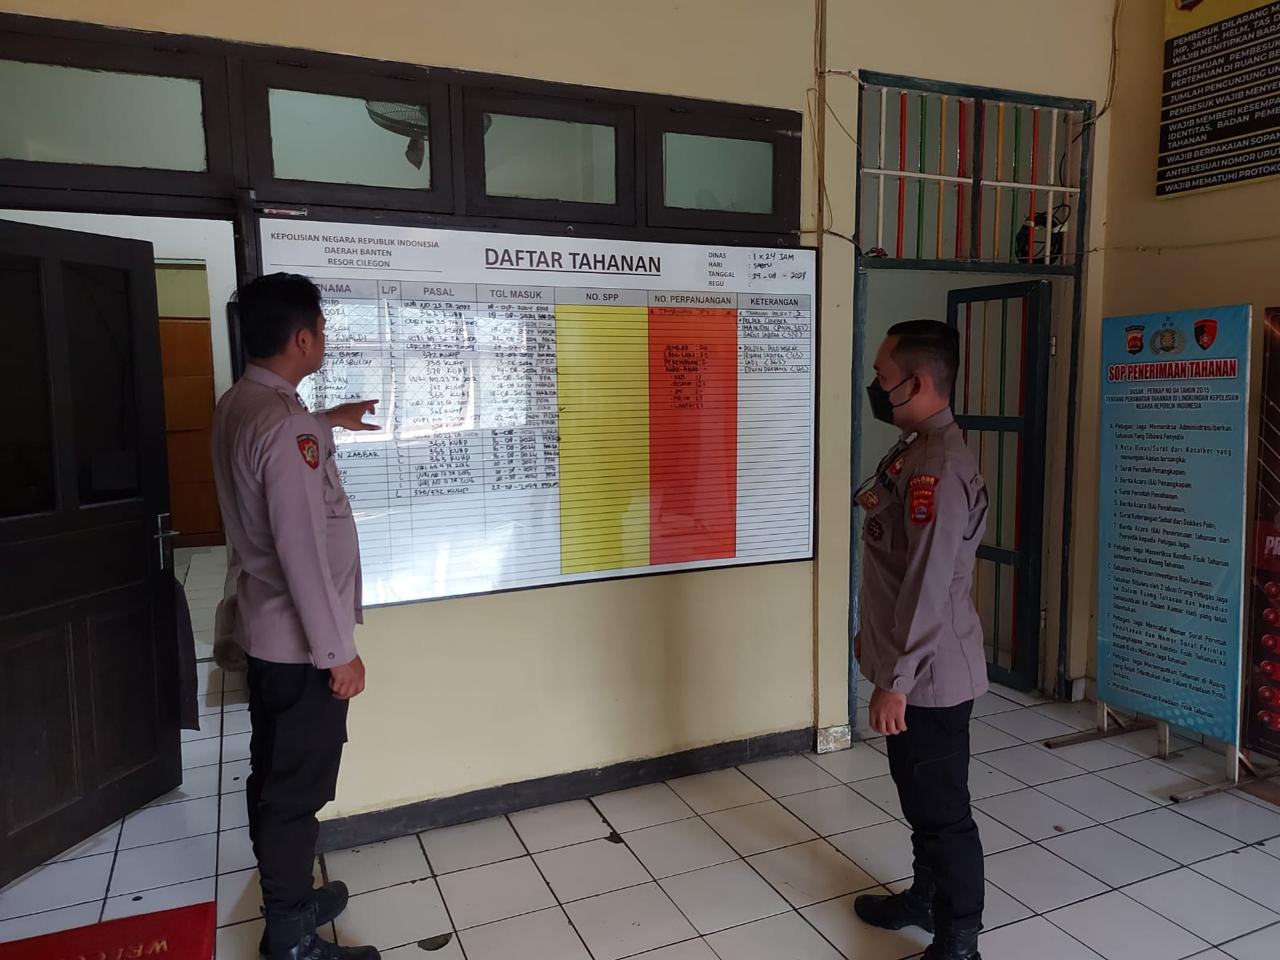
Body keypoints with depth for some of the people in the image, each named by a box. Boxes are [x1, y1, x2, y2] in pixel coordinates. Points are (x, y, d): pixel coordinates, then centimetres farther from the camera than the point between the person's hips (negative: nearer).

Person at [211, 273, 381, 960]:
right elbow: (304, 551, -26)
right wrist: (339, 651, -19)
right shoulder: (286, 425, -25)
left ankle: (287, 901, 37)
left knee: (274, 777, 20)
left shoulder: (237, 406, 6)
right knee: (298, 790, 4)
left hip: (264, 632, 10)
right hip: (299, 642, -10)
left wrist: (326, 423, 40)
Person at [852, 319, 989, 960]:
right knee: (918, 799, 24)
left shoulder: (940, 469, -24)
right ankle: (925, 897, 43)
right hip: (912, 667, 10)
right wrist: (874, 640, 23)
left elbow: (929, 587, -26)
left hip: (930, 675, -10)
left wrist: (896, 680, -22)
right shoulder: (910, 451, 8)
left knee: (943, 809, 6)